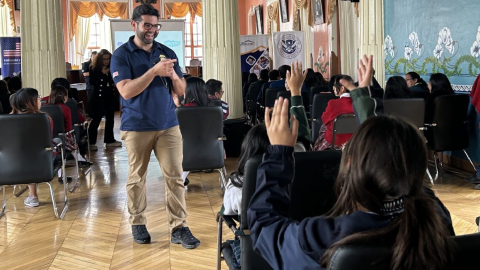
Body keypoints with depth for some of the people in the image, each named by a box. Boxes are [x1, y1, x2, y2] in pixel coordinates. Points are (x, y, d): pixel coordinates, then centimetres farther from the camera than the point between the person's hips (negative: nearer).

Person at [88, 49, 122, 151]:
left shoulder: (111, 67, 6)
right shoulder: (94, 68, -5)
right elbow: (92, 82, -14)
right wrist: (102, 73, -19)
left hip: (110, 96, 5)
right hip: (98, 96, -5)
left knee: (110, 118, 11)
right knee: (96, 119, -7)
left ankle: (109, 140, 22)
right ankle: (91, 142, -4)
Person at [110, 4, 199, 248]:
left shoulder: (167, 53, 8)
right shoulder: (121, 55, -4)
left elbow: (181, 91, 8)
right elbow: (126, 91, -17)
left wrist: (172, 75, -14)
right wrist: (154, 71, -24)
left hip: (168, 125, 3)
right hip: (136, 127, -3)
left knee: (175, 176, -1)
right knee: (136, 177, 8)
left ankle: (179, 228, 4)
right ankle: (137, 223, 24)